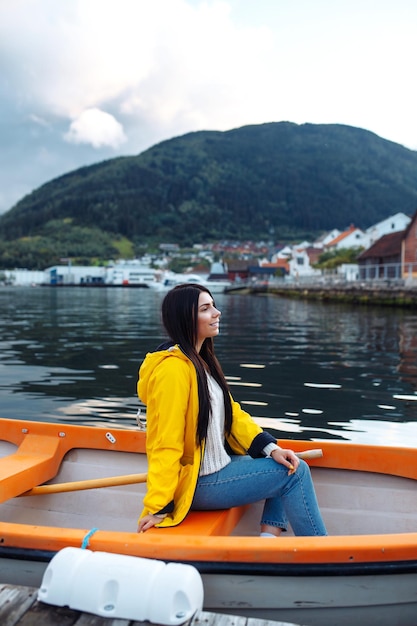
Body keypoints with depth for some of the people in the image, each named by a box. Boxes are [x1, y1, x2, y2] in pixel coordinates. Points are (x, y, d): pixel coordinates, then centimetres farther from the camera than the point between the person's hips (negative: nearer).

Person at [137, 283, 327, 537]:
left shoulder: (202, 359, 7)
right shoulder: (174, 368, -23)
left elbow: (231, 412, 7)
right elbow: (165, 442, -24)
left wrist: (270, 447, -3)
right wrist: (158, 507, -21)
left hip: (217, 464, 10)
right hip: (195, 484, -10)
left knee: (287, 465, 16)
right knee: (296, 473, -7)